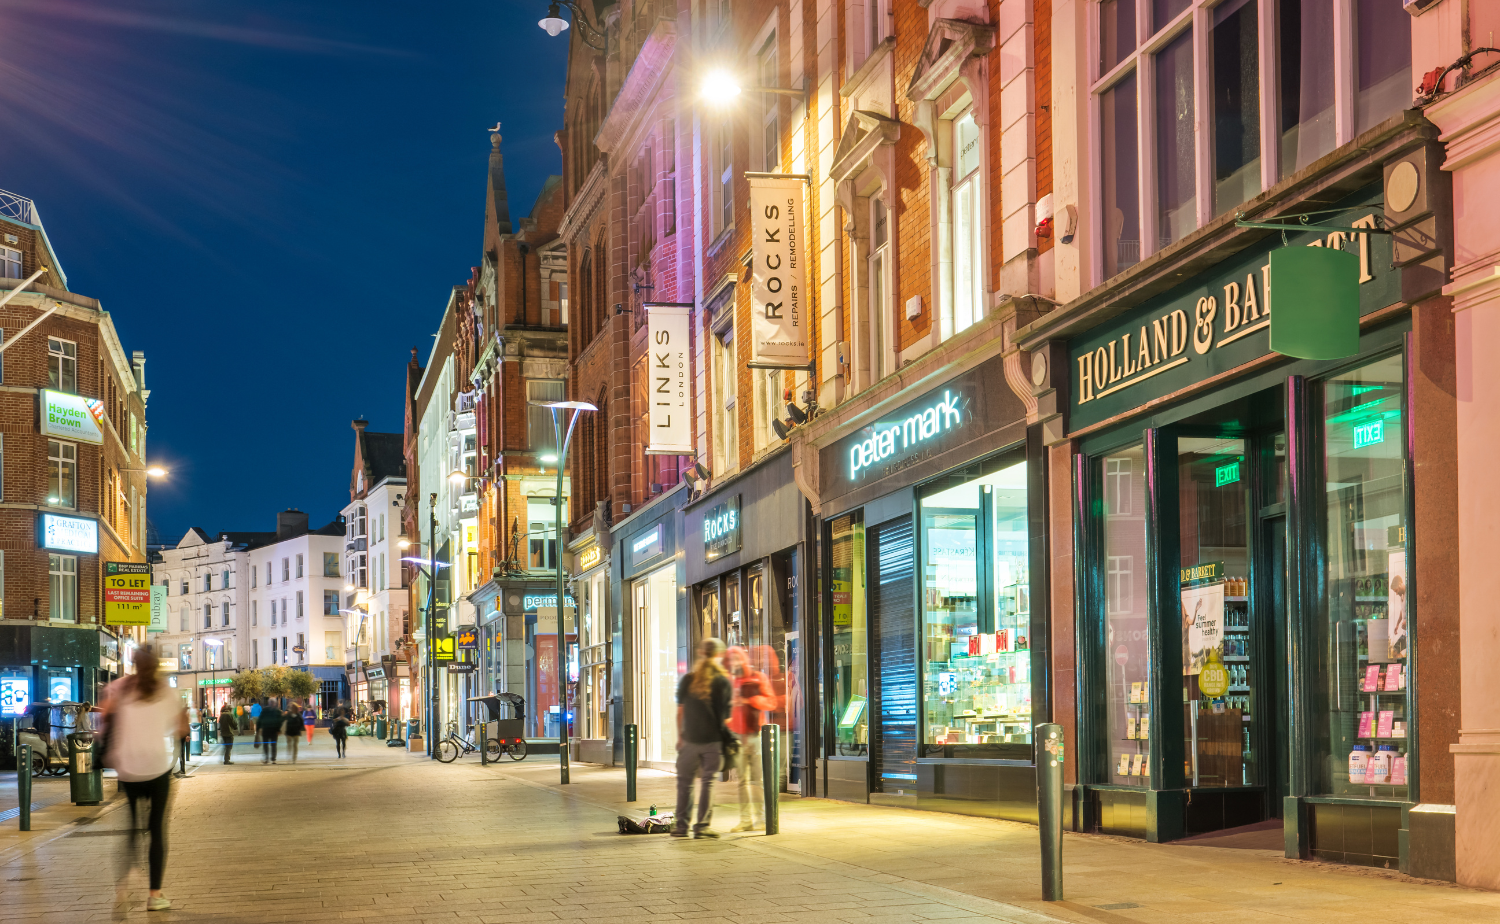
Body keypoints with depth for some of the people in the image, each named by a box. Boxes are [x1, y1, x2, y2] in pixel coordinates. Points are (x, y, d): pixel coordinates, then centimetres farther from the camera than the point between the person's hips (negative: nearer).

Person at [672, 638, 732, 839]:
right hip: (713, 739, -2)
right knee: (707, 782, 3)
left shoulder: (687, 679, 3)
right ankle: (702, 826, 3)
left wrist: (680, 735, 10)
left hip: (690, 739, 2)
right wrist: (727, 735, 13)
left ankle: (681, 825, 11)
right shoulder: (723, 681, -3)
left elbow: (680, 709, 3)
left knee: (685, 781, 11)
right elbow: (726, 715, -3)